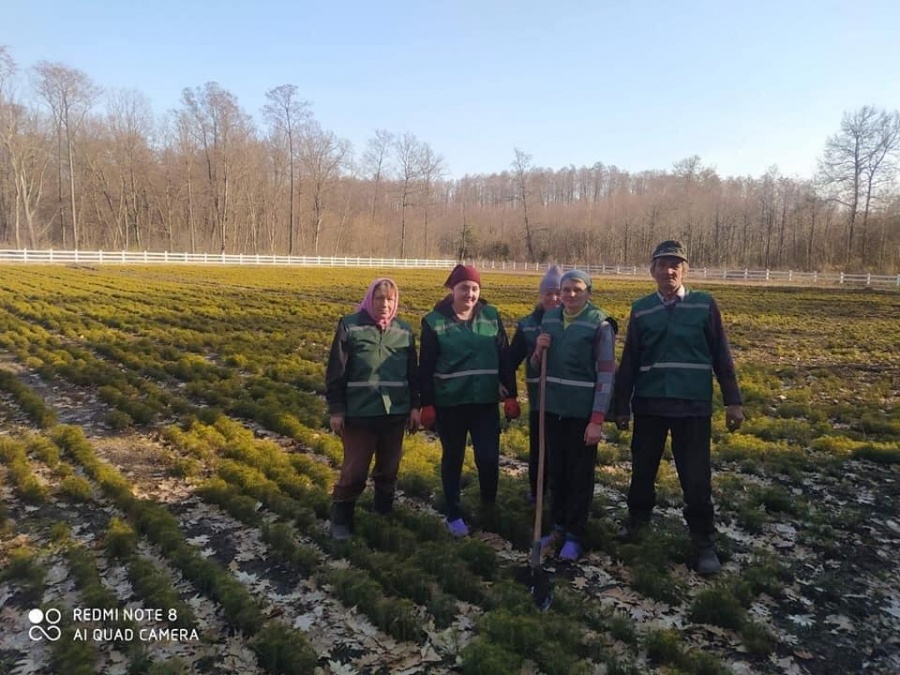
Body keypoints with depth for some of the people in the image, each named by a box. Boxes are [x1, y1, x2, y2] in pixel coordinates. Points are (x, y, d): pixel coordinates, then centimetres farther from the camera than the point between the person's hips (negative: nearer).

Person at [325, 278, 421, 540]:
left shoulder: (404, 330, 5)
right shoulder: (350, 326, -6)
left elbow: (413, 372, 10)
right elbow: (335, 371, -5)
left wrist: (415, 406, 6)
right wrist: (335, 410, -7)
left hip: (395, 413, 4)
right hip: (359, 413, -4)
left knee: (389, 469, 16)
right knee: (354, 471, 1)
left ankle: (384, 514, 37)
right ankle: (340, 519, 21)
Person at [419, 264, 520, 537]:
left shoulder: (491, 316, 2)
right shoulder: (435, 321, -5)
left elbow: (505, 358, 5)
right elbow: (425, 368, -3)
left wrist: (510, 395, 2)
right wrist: (426, 405, -5)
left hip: (486, 402, 1)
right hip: (450, 403, -1)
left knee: (489, 458, -1)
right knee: (452, 459, 10)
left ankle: (489, 506, 26)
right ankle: (454, 515, 26)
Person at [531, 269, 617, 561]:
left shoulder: (600, 325, -11)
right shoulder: (549, 319, 5)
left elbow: (606, 375, -14)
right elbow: (538, 365, 14)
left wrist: (597, 419, -18)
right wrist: (539, 350, -9)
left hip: (583, 412, -5)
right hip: (553, 408, 5)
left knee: (580, 475, 6)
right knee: (557, 470, 15)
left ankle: (575, 536, 19)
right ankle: (558, 527, 30)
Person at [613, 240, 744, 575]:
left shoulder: (705, 305, -1)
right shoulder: (641, 309, 3)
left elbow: (721, 356, 1)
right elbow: (629, 361, 5)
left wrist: (732, 400, -2)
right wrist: (622, 405, 5)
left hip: (693, 405, -2)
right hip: (649, 404, 2)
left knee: (696, 477, 2)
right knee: (643, 468, 14)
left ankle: (704, 542, 17)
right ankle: (637, 517, 37)